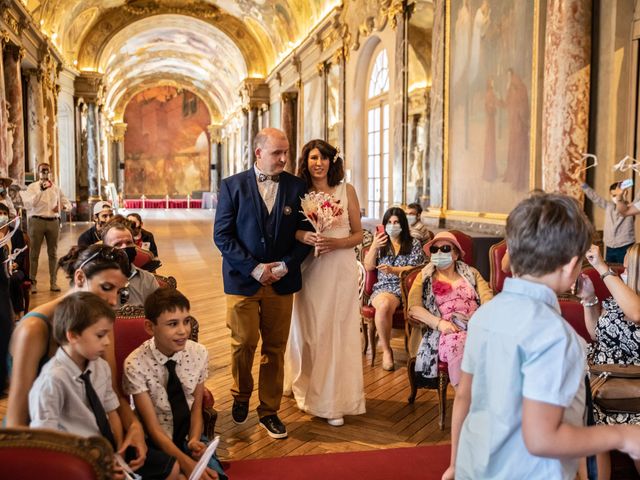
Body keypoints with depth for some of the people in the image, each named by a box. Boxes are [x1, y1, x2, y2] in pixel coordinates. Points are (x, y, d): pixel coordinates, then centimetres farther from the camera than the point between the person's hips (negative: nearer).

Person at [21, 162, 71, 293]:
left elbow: (68, 204, 18)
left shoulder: (56, 188, 14)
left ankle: (53, 282, 13)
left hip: (53, 221, 4)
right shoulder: (32, 187, 3)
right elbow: (31, 203, -12)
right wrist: (41, 190, -17)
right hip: (37, 220, -4)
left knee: (53, 252, 7)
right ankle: (32, 282, 3)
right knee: (34, 252, -2)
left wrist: (63, 206, -4)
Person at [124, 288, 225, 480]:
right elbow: (152, 426, -16)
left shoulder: (199, 353, -9)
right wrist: (186, 462, -26)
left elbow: (196, 408, 3)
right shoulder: (136, 365, -19)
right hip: (157, 443, -3)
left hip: (189, 436, 3)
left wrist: (194, 440, -16)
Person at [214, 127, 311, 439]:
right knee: (243, 343, 2)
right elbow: (222, 235, -5)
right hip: (243, 280, -1)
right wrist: (254, 267, -13)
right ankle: (241, 395, 30)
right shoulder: (232, 186, -1)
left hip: (282, 281, 2)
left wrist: (286, 265, -10)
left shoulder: (297, 186, 4)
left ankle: (269, 411, 21)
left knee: (275, 347, 7)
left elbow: (305, 233, 4)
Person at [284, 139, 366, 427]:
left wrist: (335, 243, -15)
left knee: (337, 332, 0)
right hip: (309, 270, 1)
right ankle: (308, 391, 26)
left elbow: (358, 234, 3)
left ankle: (334, 401, 9)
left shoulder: (346, 191, 2)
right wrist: (303, 237, -15)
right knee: (308, 330, 7)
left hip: (341, 268, -1)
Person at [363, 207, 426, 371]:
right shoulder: (380, 243, 20)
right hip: (384, 288, 1)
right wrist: (374, 247, -2)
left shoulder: (414, 244, 14)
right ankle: (386, 350, -21)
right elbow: (368, 267, 12)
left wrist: (393, 269, -14)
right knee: (384, 304, -37)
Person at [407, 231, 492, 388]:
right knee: (457, 345, -39)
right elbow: (414, 307, 3)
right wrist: (439, 323, -14)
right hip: (447, 331, -2)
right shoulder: (425, 277, 18)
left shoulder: (471, 273, 24)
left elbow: (487, 299, 10)